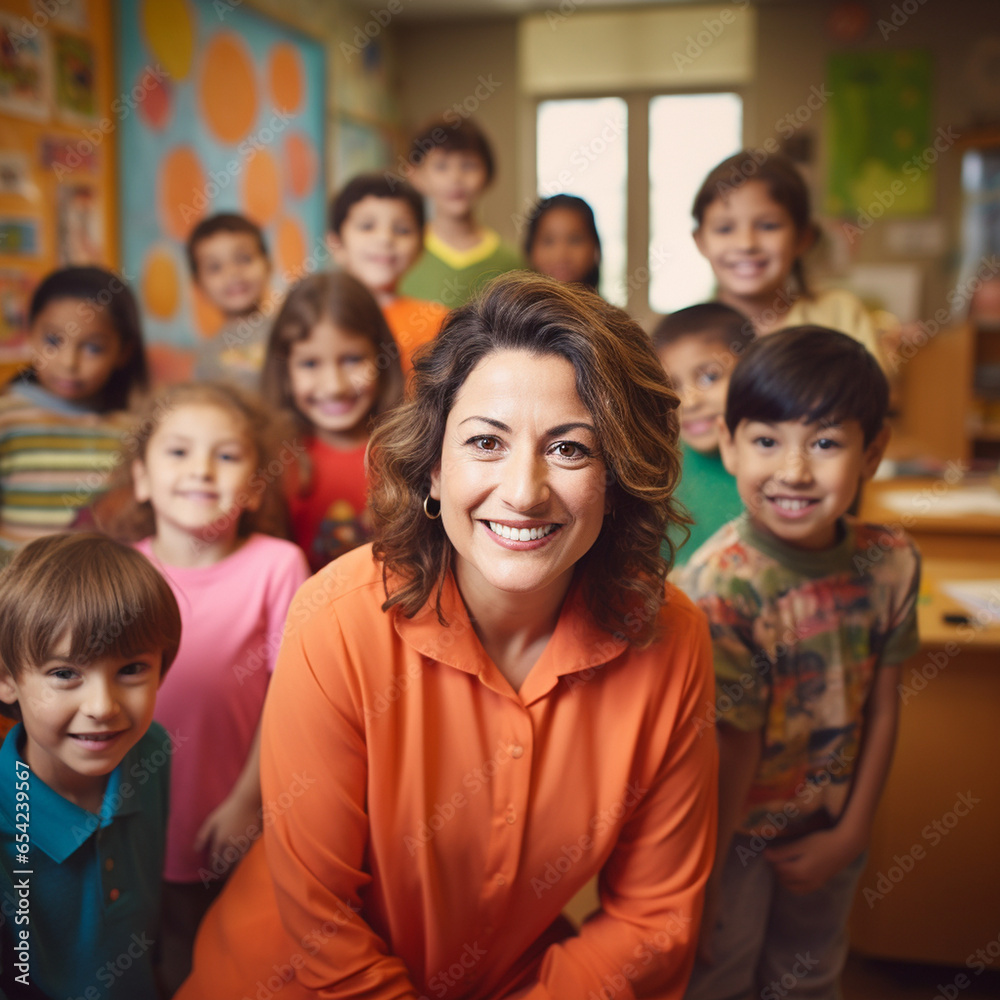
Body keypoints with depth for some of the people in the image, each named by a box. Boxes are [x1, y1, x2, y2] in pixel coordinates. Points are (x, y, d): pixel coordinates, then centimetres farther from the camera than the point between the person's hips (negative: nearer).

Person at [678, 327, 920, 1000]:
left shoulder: (890, 562, -13)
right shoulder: (722, 584, -29)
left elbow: (882, 706, -5)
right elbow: (733, 745, -24)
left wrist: (851, 835, -3)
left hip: (830, 831, 5)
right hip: (731, 830, -5)